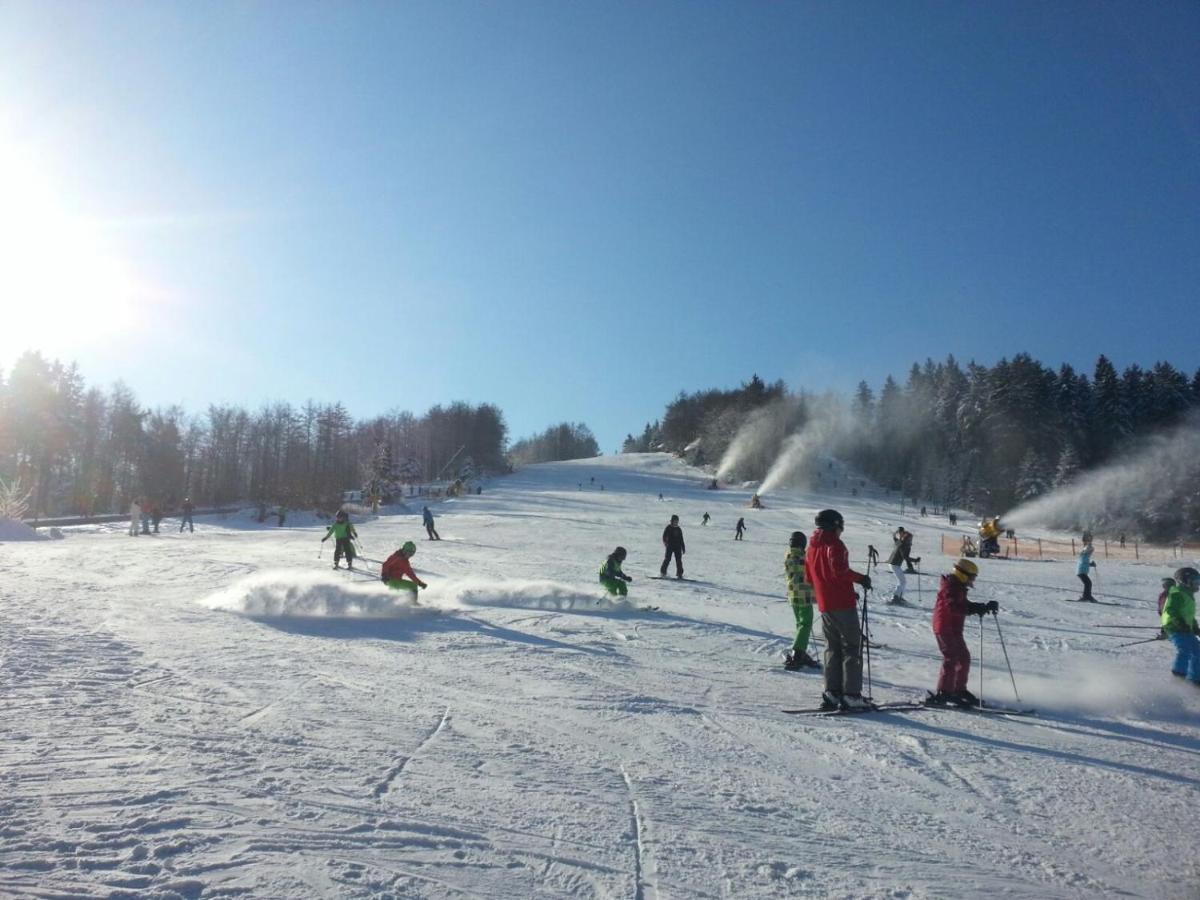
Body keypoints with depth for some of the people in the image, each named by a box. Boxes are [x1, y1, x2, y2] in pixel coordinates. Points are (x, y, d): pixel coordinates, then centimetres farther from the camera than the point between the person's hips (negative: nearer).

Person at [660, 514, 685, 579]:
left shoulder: (679, 529, 12)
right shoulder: (668, 528, 1)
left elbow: (681, 540, 16)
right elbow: (664, 536, -3)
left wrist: (683, 548, 14)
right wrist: (665, 542, -21)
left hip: (677, 547, 4)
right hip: (670, 546, -4)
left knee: (679, 560, -1)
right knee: (667, 559, -5)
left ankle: (679, 574, 3)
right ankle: (663, 572, 7)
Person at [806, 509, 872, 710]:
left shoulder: (812, 548, 15)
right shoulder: (834, 544, -10)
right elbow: (839, 570, -23)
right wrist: (861, 578, -11)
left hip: (824, 606, 8)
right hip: (843, 604, -8)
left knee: (832, 648, 13)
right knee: (851, 648, -2)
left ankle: (831, 693, 11)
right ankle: (851, 695, -5)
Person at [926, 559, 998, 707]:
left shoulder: (958, 588, 17)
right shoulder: (950, 587, -16)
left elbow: (965, 606, 21)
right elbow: (954, 607, -29)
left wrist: (985, 606, 9)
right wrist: (978, 609, -32)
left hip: (954, 630, 11)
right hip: (945, 629, -11)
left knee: (964, 658, 15)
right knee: (952, 659, -13)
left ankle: (959, 690, 26)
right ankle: (943, 693, -11)